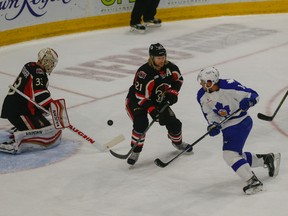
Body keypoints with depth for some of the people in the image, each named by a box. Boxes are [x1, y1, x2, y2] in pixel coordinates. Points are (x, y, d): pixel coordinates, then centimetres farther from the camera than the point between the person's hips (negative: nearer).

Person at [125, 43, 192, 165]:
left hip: (158, 100, 6)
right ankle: (135, 151, -10)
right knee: (141, 124, -29)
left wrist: (172, 92, -6)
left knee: (173, 122, 4)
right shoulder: (143, 73, -33)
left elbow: (178, 79, 9)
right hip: (136, 101, -6)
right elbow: (141, 97, -32)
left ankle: (177, 142, 36)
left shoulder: (169, 67, -12)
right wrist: (153, 111, -38)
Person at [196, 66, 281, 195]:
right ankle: (267, 159, 30)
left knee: (230, 154, -18)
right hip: (227, 127, 8)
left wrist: (248, 101, -39)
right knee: (236, 157, 15)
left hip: (241, 123, -8)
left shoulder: (229, 86, -24)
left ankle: (253, 182, -14)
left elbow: (253, 95, -18)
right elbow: (210, 114, 5)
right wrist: (213, 126, -14)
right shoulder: (202, 96, -5)